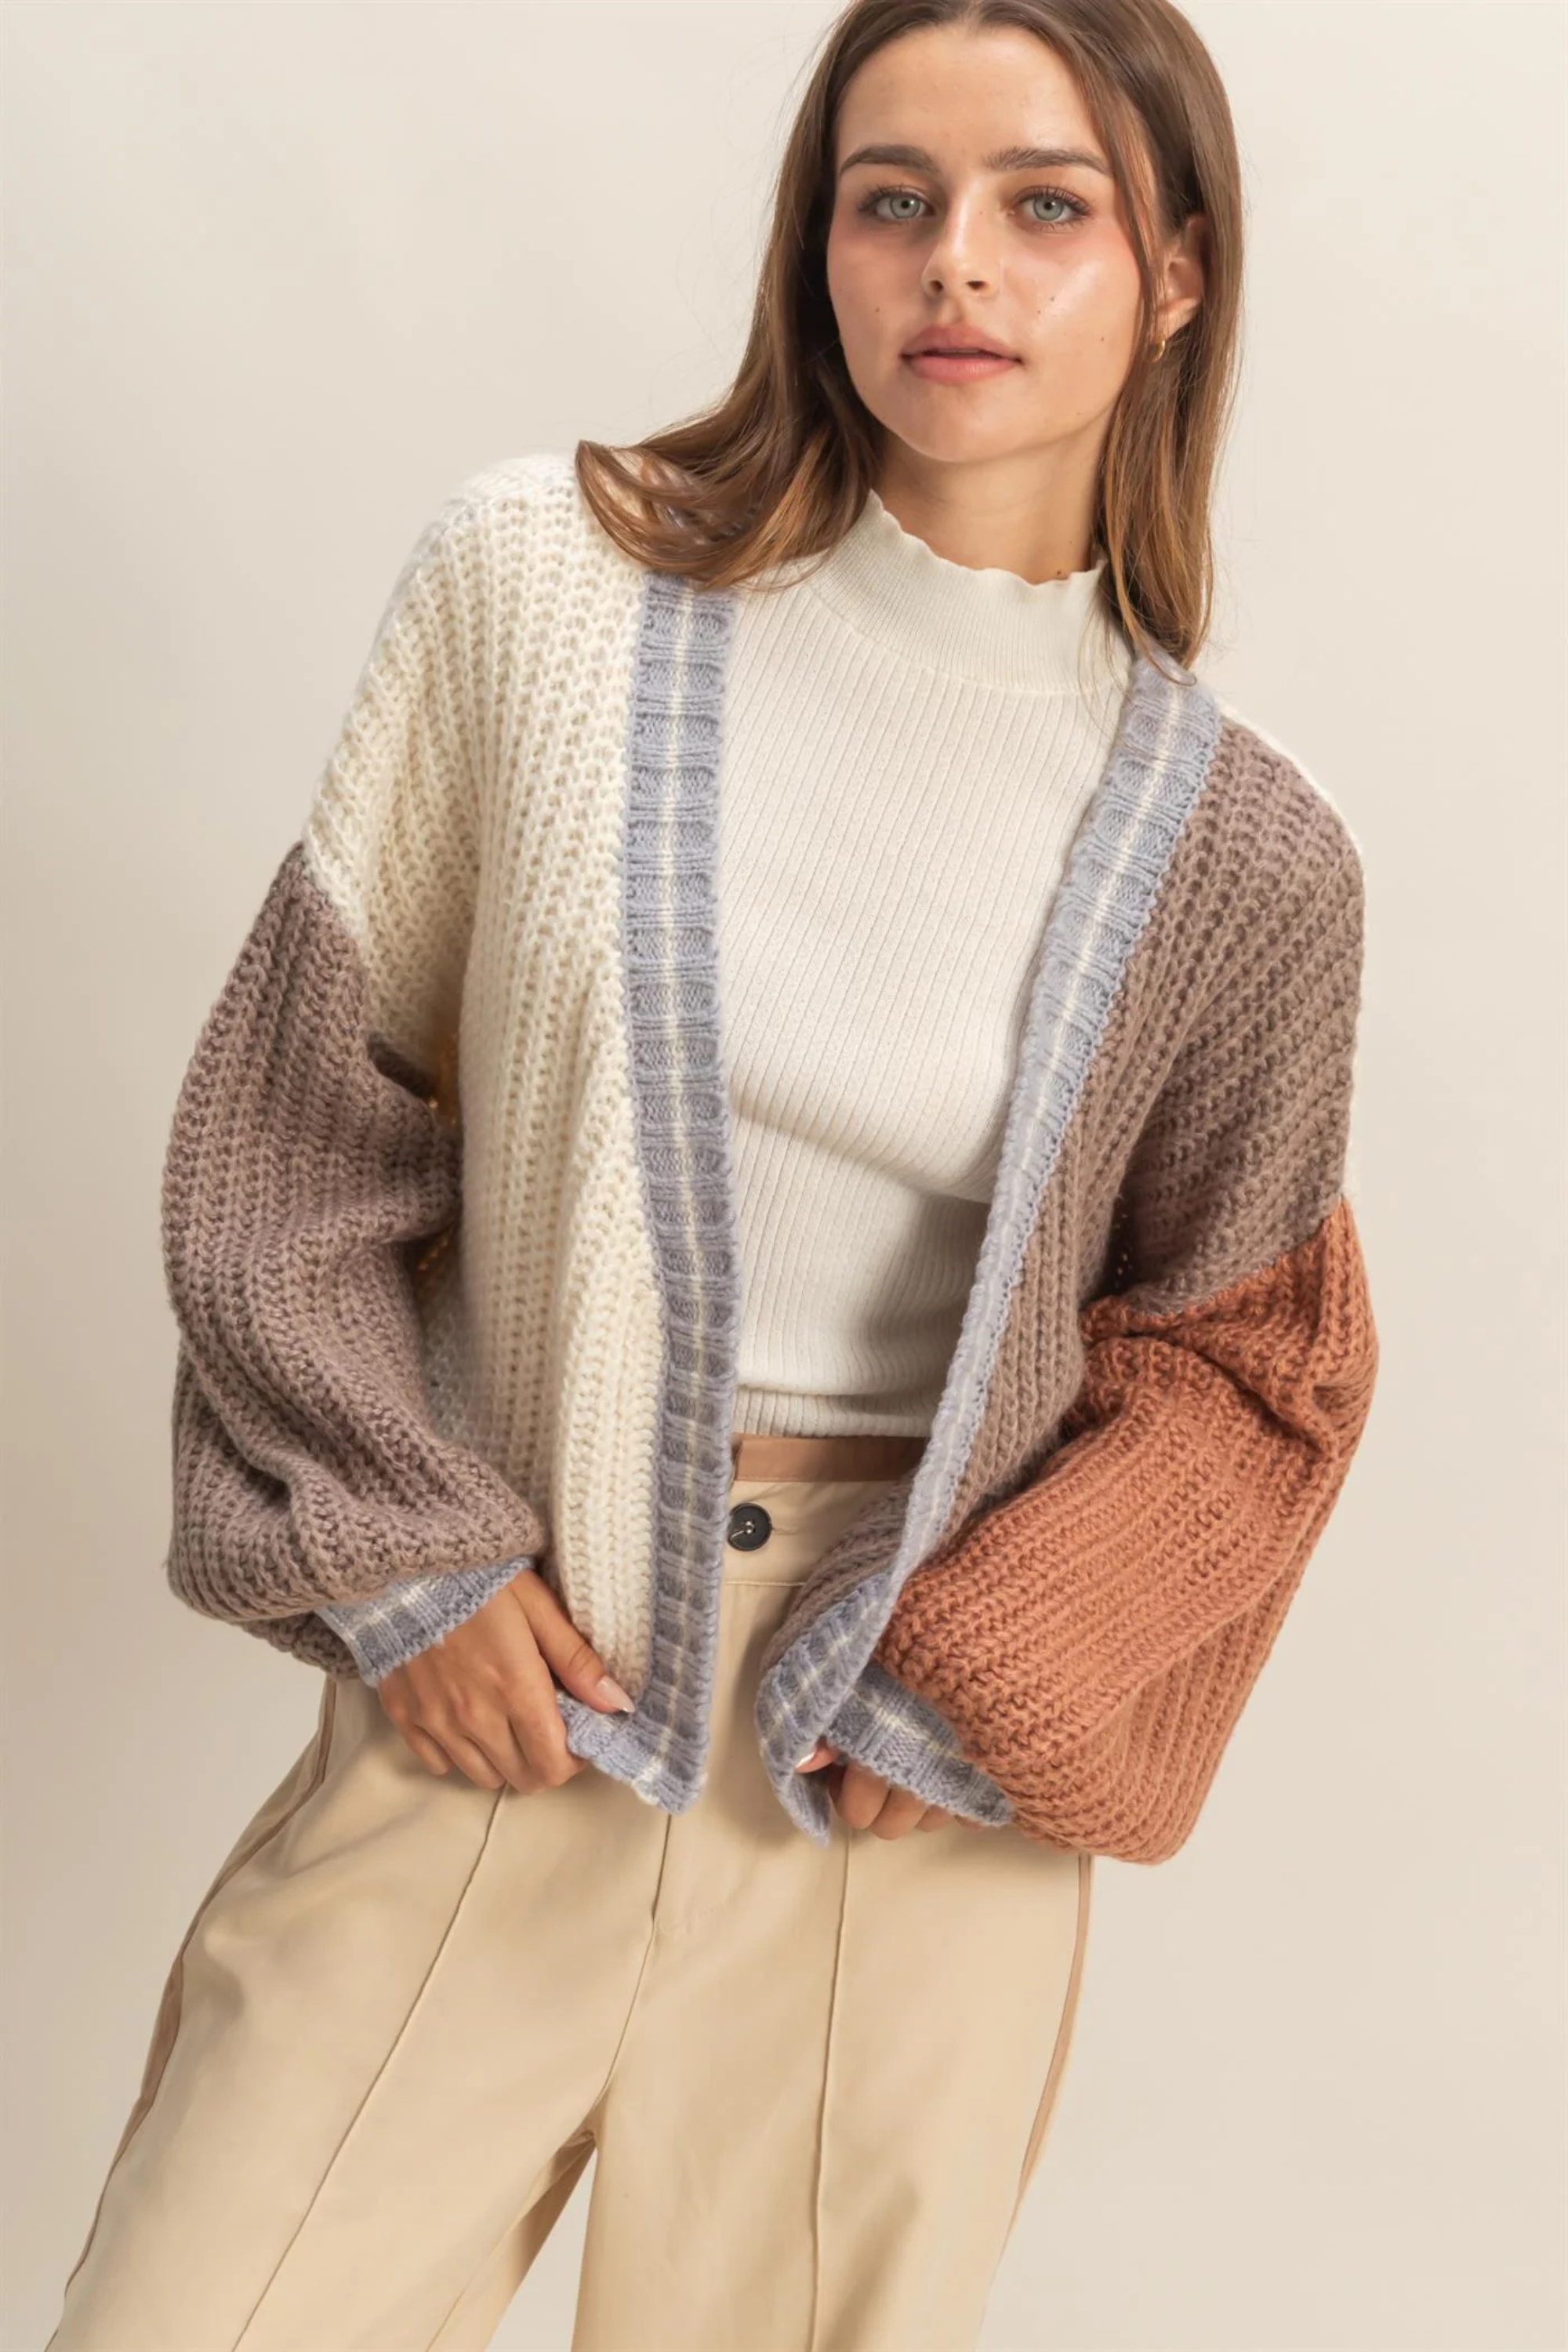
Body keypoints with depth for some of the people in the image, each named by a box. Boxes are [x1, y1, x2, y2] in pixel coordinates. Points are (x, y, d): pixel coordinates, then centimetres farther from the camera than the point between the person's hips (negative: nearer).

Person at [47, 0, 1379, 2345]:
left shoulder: (1235, 845, -2)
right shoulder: (536, 579, -4)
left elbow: (1245, 1356, 9)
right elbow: (289, 1115, 1)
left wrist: (996, 1679, -4)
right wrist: (401, 1557, -5)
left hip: (904, 1794, 1)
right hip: (491, 1693, 0)